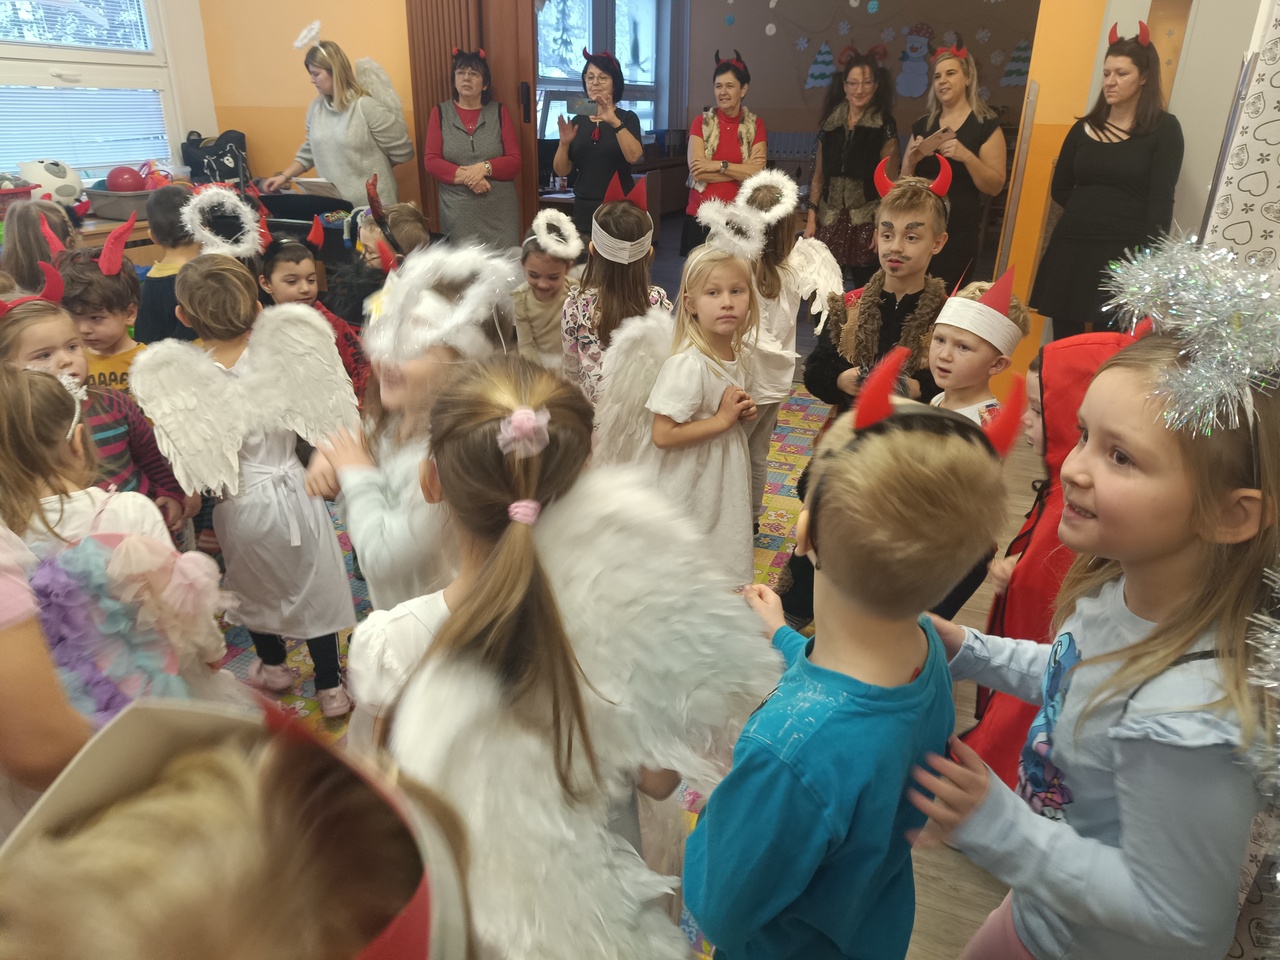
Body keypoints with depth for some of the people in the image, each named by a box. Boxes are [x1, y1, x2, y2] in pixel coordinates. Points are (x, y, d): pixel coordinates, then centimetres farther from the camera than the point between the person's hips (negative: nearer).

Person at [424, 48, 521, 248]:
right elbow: (431, 161, 0)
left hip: (499, 211, 0)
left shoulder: (499, 112, 7)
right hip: (458, 213, 0)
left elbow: (515, 162, 1)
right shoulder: (440, 113, 7)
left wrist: (485, 168, -16)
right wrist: (464, 176, -15)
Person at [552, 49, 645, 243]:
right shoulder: (578, 121, 8)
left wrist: (615, 122, -29)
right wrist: (564, 143, -13)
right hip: (584, 210, 3)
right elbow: (561, 171, 5)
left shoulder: (627, 118, 1)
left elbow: (634, 156, -18)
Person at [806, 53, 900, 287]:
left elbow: (889, 183, -4)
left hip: (866, 221, -3)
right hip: (830, 219, 3)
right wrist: (811, 217, 4)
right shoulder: (830, 122, 8)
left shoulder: (885, 126, -2)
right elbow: (818, 175, 11)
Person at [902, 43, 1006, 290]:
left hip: (959, 232, -3)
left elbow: (995, 186, -7)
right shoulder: (922, 125, 12)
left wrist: (966, 156, -20)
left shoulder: (986, 125, -1)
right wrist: (911, 160, -7)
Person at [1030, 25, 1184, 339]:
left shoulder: (1164, 128, 1)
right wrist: (1088, 213, 5)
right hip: (1071, 248, 4)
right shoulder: (1084, 127, 12)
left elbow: (1161, 201, -7)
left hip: (1124, 255, -4)